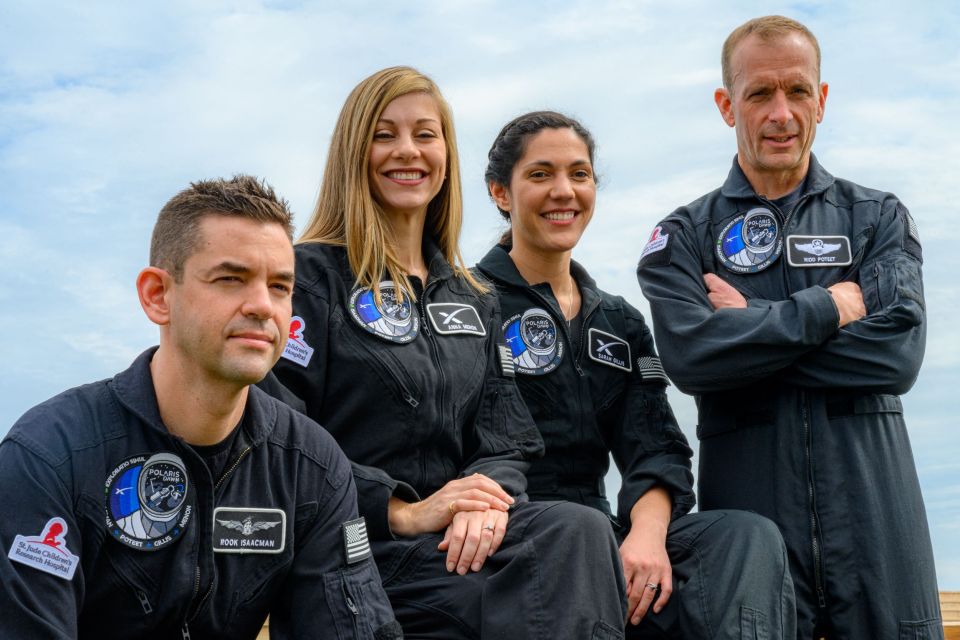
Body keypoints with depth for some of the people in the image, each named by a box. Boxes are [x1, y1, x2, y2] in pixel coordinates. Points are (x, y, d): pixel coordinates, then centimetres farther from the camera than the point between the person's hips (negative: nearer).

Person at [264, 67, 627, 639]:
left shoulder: (474, 302, 21)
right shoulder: (311, 274, 2)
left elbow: (505, 439, 13)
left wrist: (489, 498, -11)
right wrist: (401, 511, -17)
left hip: (461, 540, 6)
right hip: (355, 547, -5)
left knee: (580, 529, -28)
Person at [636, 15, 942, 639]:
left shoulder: (880, 218, 10)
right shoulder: (684, 237, 7)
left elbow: (898, 352, -7)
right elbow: (689, 355, -13)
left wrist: (750, 326, -8)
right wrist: (829, 307, -9)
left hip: (873, 513, 1)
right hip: (749, 513, -1)